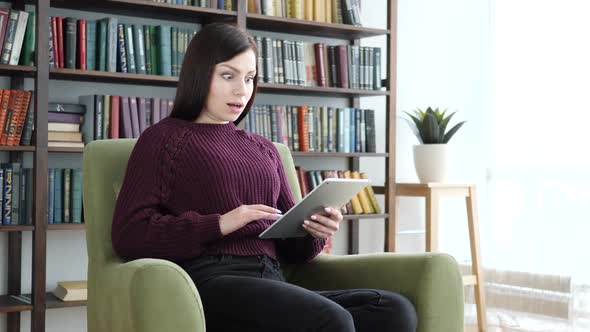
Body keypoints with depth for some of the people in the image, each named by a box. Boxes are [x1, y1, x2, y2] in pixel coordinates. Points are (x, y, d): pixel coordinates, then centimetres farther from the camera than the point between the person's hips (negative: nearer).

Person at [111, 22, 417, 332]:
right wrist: (219, 224, -13)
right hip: (211, 280, -6)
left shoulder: (264, 149, 28)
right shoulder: (163, 138, 11)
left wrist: (313, 232, 1)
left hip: (271, 283, 6)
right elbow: (128, 233, -2)